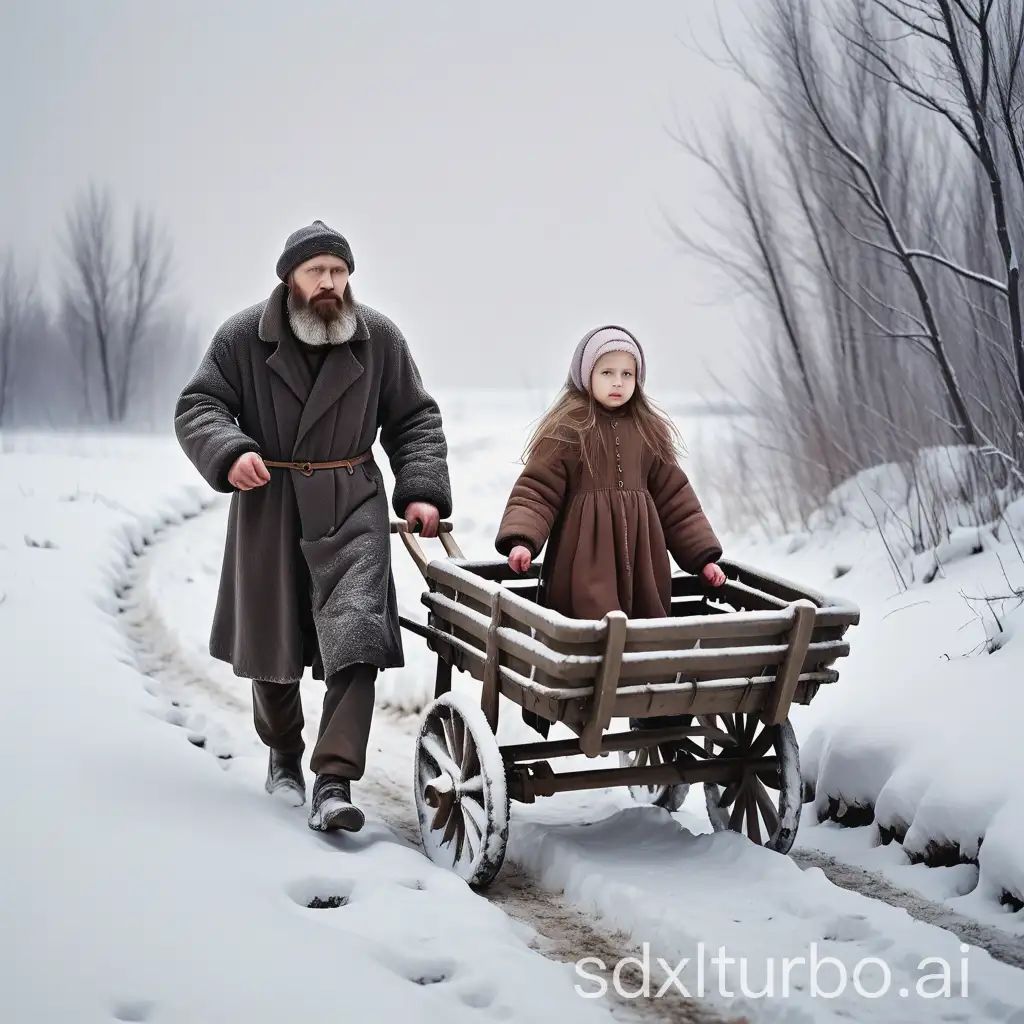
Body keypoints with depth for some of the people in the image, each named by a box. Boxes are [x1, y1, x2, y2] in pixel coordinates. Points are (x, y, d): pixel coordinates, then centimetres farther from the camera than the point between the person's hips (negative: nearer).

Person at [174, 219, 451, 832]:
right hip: (268, 509, 1)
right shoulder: (244, 337, -3)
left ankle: (335, 782, -19)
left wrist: (422, 490, -4)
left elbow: (415, 420, 9)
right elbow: (197, 407, -2)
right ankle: (284, 754, 38)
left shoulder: (379, 338, 1)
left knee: (356, 634, -18)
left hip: (352, 509, 0)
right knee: (270, 641, 13)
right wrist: (229, 453, -23)